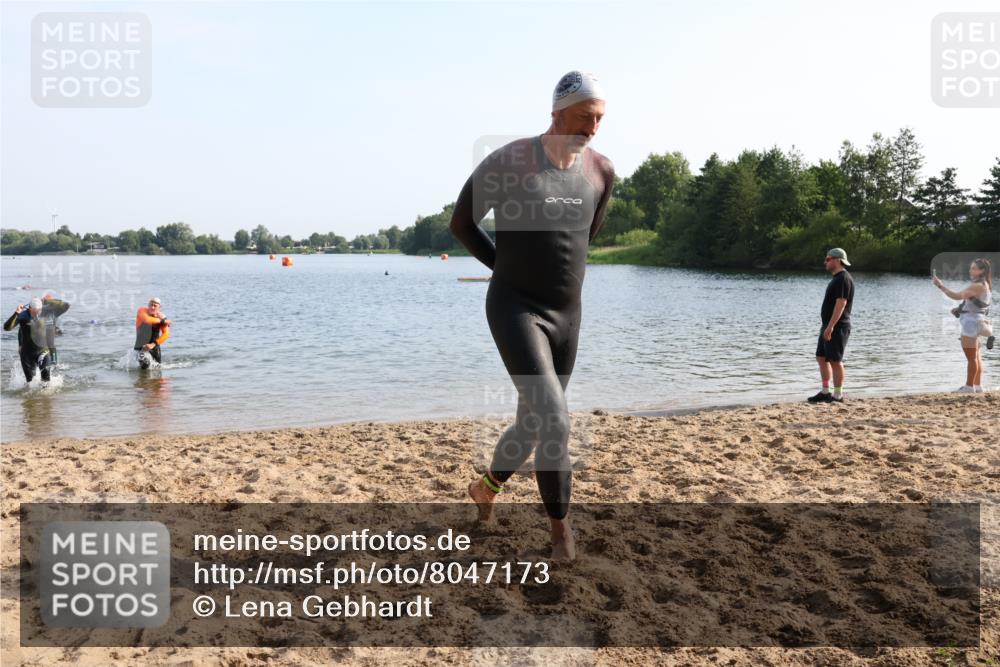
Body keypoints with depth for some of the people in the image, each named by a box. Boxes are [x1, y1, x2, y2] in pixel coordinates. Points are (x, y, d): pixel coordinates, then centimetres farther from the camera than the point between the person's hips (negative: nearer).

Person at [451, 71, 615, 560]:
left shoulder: (602, 171, 1)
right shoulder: (508, 162, -13)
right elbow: (461, 223, 1)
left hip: (566, 314, 6)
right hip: (515, 309, -5)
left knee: (532, 425, 15)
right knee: (554, 419, -18)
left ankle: (486, 488, 44)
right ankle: (560, 524, 3)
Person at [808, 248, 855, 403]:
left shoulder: (843, 279, -15)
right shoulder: (837, 278, 17)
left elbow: (841, 303, -23)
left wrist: (831, 326, -27)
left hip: (837, 327, -10)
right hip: (829, 326, 10)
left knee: (835, 361, -6)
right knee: (821, 358, 12)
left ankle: (838, 395, 0)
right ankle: (825, 392, 18)